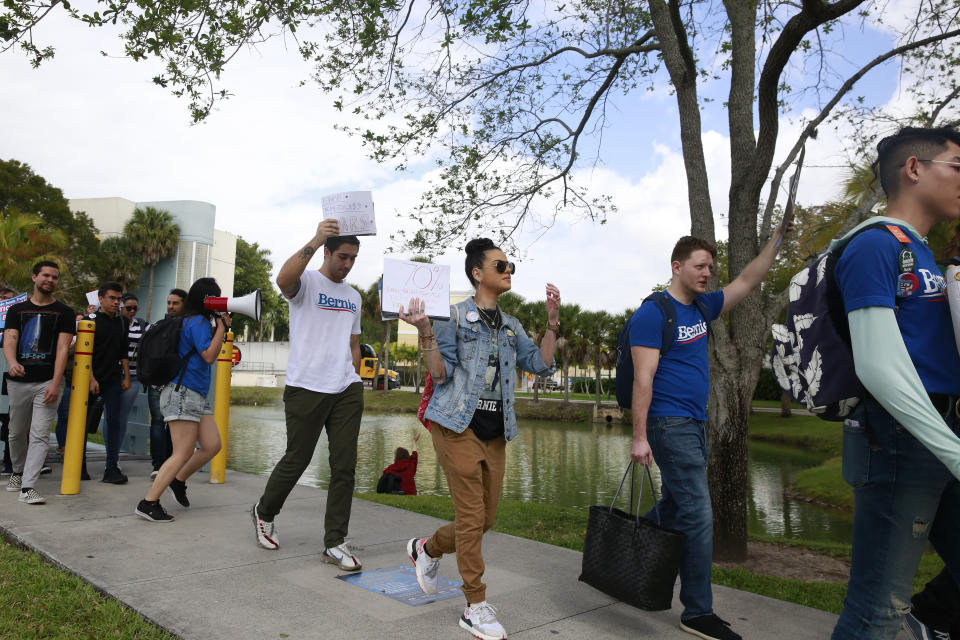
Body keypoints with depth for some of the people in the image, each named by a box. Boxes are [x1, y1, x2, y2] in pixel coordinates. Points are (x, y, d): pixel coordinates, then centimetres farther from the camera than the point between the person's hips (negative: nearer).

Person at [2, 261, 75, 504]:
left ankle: (28, 487, -8)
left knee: (39, 435, -8)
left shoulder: (64, 312, 4)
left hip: (47, 382, -3)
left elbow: (62, 349, -4)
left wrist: (55, 383, -14)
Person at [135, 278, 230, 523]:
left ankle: (178, 480, 24)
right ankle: (148, 503, -4)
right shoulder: (199, 322, -12)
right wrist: (221, 325, -12)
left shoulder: (196, 321, 17)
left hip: (197, 395, 10)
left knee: (212, 445, 8)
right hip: (182, 393, -10)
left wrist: (221, 327, 13)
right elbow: (209, 356, -18)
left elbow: (208, 352, 24)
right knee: (183, 453, -9)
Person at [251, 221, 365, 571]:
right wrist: (315, 240, -34)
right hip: (306, 388, -5)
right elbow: (283, 279, -28)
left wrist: (353, 380, 15)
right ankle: (264, 512, 34)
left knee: (345, 466, 1)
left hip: (347, 391, 5)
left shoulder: (353, 297, 18)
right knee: (296, 460, 6)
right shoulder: (307, 282, -1)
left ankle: (335, 543, 9)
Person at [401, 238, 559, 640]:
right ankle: (476, 607, 11)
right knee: (472, 516, -4)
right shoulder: (454, 315, -2)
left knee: (485, 518, 10)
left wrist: (552, 320, 2)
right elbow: (440, 375, -8)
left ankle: (427, 549, 37)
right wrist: (424, 331, -20)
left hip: (495, 432, 7)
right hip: (459, 426, -6)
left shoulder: (510, 326, 16)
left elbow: (541, 365, 7)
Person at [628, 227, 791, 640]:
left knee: (673, 508, 15)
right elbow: (643, 378, -16)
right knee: (697, 516, -7)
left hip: (695, 425, 9)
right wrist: (639, 437, -19)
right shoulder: (653, 314, -12)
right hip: (670, 425, -9)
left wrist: (778, 237, 13)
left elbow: (747, 282, 21)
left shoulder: (702, 307, 13)